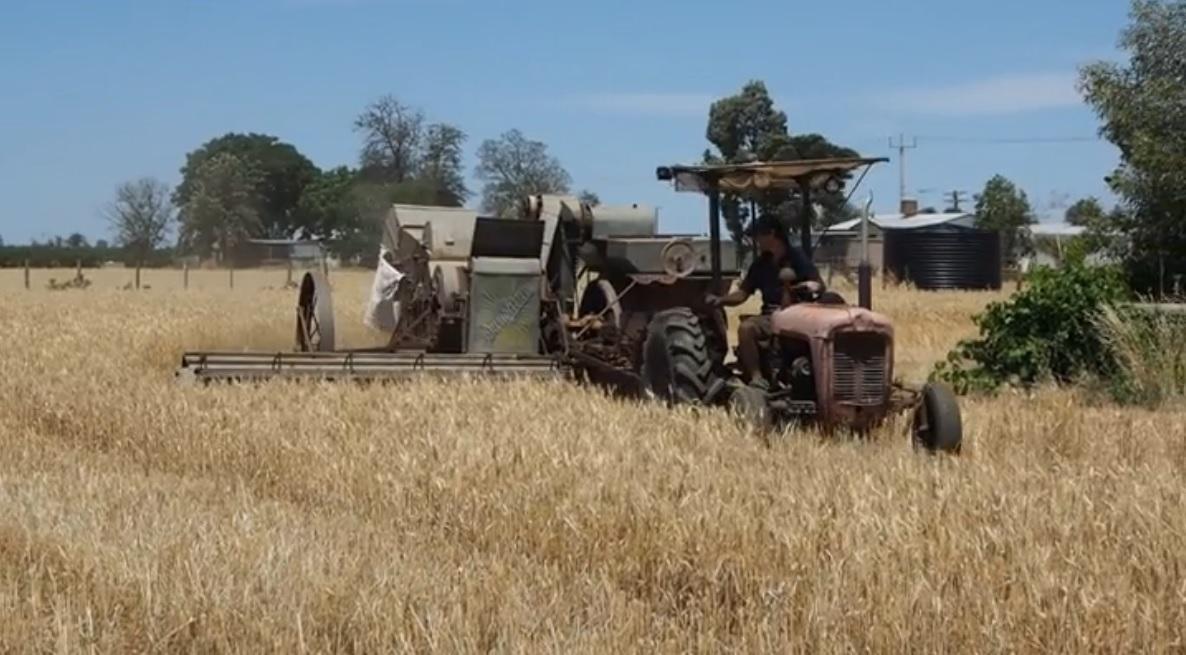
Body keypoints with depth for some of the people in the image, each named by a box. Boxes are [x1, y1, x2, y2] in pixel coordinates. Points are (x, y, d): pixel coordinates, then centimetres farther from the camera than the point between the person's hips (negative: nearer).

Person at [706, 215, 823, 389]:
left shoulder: (797, 258, 3)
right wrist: (720, 300, -5)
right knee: (746, 328, -30)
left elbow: (819, 285, -5)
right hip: (770, 316, 3)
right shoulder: (760, 264, 15)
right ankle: (756, 377, -30)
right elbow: (742, 293, 12)